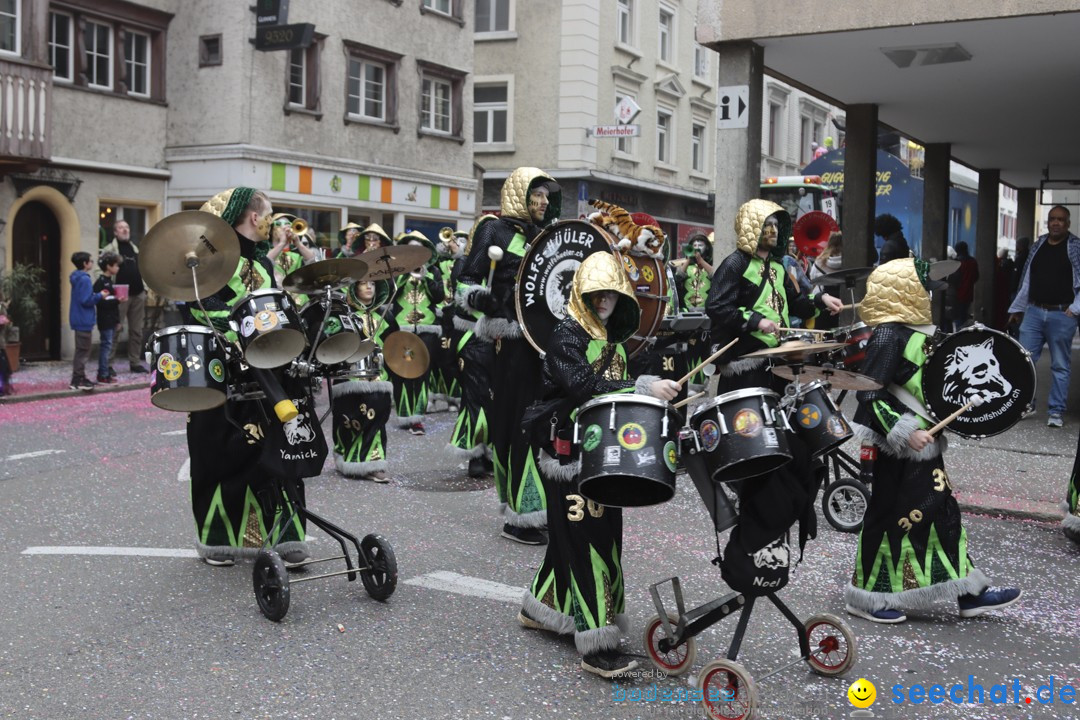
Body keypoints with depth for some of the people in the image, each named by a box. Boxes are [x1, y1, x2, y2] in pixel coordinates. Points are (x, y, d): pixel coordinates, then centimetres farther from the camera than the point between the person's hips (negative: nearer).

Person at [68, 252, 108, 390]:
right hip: (84, 320, -10)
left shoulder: (77, 278, 12)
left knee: (81, 350, 16)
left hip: (79, 320, 10)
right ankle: (78, 380, -1)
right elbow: (86, 301, -22)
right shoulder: (85, 279, -18)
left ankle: (79, 378, 23)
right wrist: (100, 296, -11)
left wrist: (96, 295, 11)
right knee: (83, 350, -4)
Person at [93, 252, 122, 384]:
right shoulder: (100, 282, -12)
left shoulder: (109, 281, 17)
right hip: (105, 320, -9)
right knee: (106, 345, -7)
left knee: (107, 346, 12)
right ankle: (103, 375, -5)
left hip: (111, 320, 9)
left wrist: (117, 321, 20)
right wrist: (116, 300, -22)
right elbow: (100, 302, -20)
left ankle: (105, 372, 18)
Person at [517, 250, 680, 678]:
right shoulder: (567, 337, -11)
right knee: (587, 545, -9)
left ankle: (539, 608, 36)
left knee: (570, 539, 17)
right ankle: (597, 648, -8)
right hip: (569, 454, -8)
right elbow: (583, 386, -28)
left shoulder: (614, 340, 15)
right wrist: (644, 388, -33)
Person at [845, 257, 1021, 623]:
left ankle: (969, 593, 20)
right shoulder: (889, 335, -18)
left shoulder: (917, 331, 11)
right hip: (899, 449, -9)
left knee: (942, 512, 12)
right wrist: (905, 433, -25)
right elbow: (870, 395, -22)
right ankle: (867, 596, 12)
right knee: (892, 516, -1)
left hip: (923, 445, 9)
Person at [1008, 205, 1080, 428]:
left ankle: (1056, 411, 9)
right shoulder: (1038, 245, 12)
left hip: (1062, 315, -4)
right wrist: (1018, 308, 17)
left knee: (1060, 366, 3)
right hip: (1033, 312, 4)